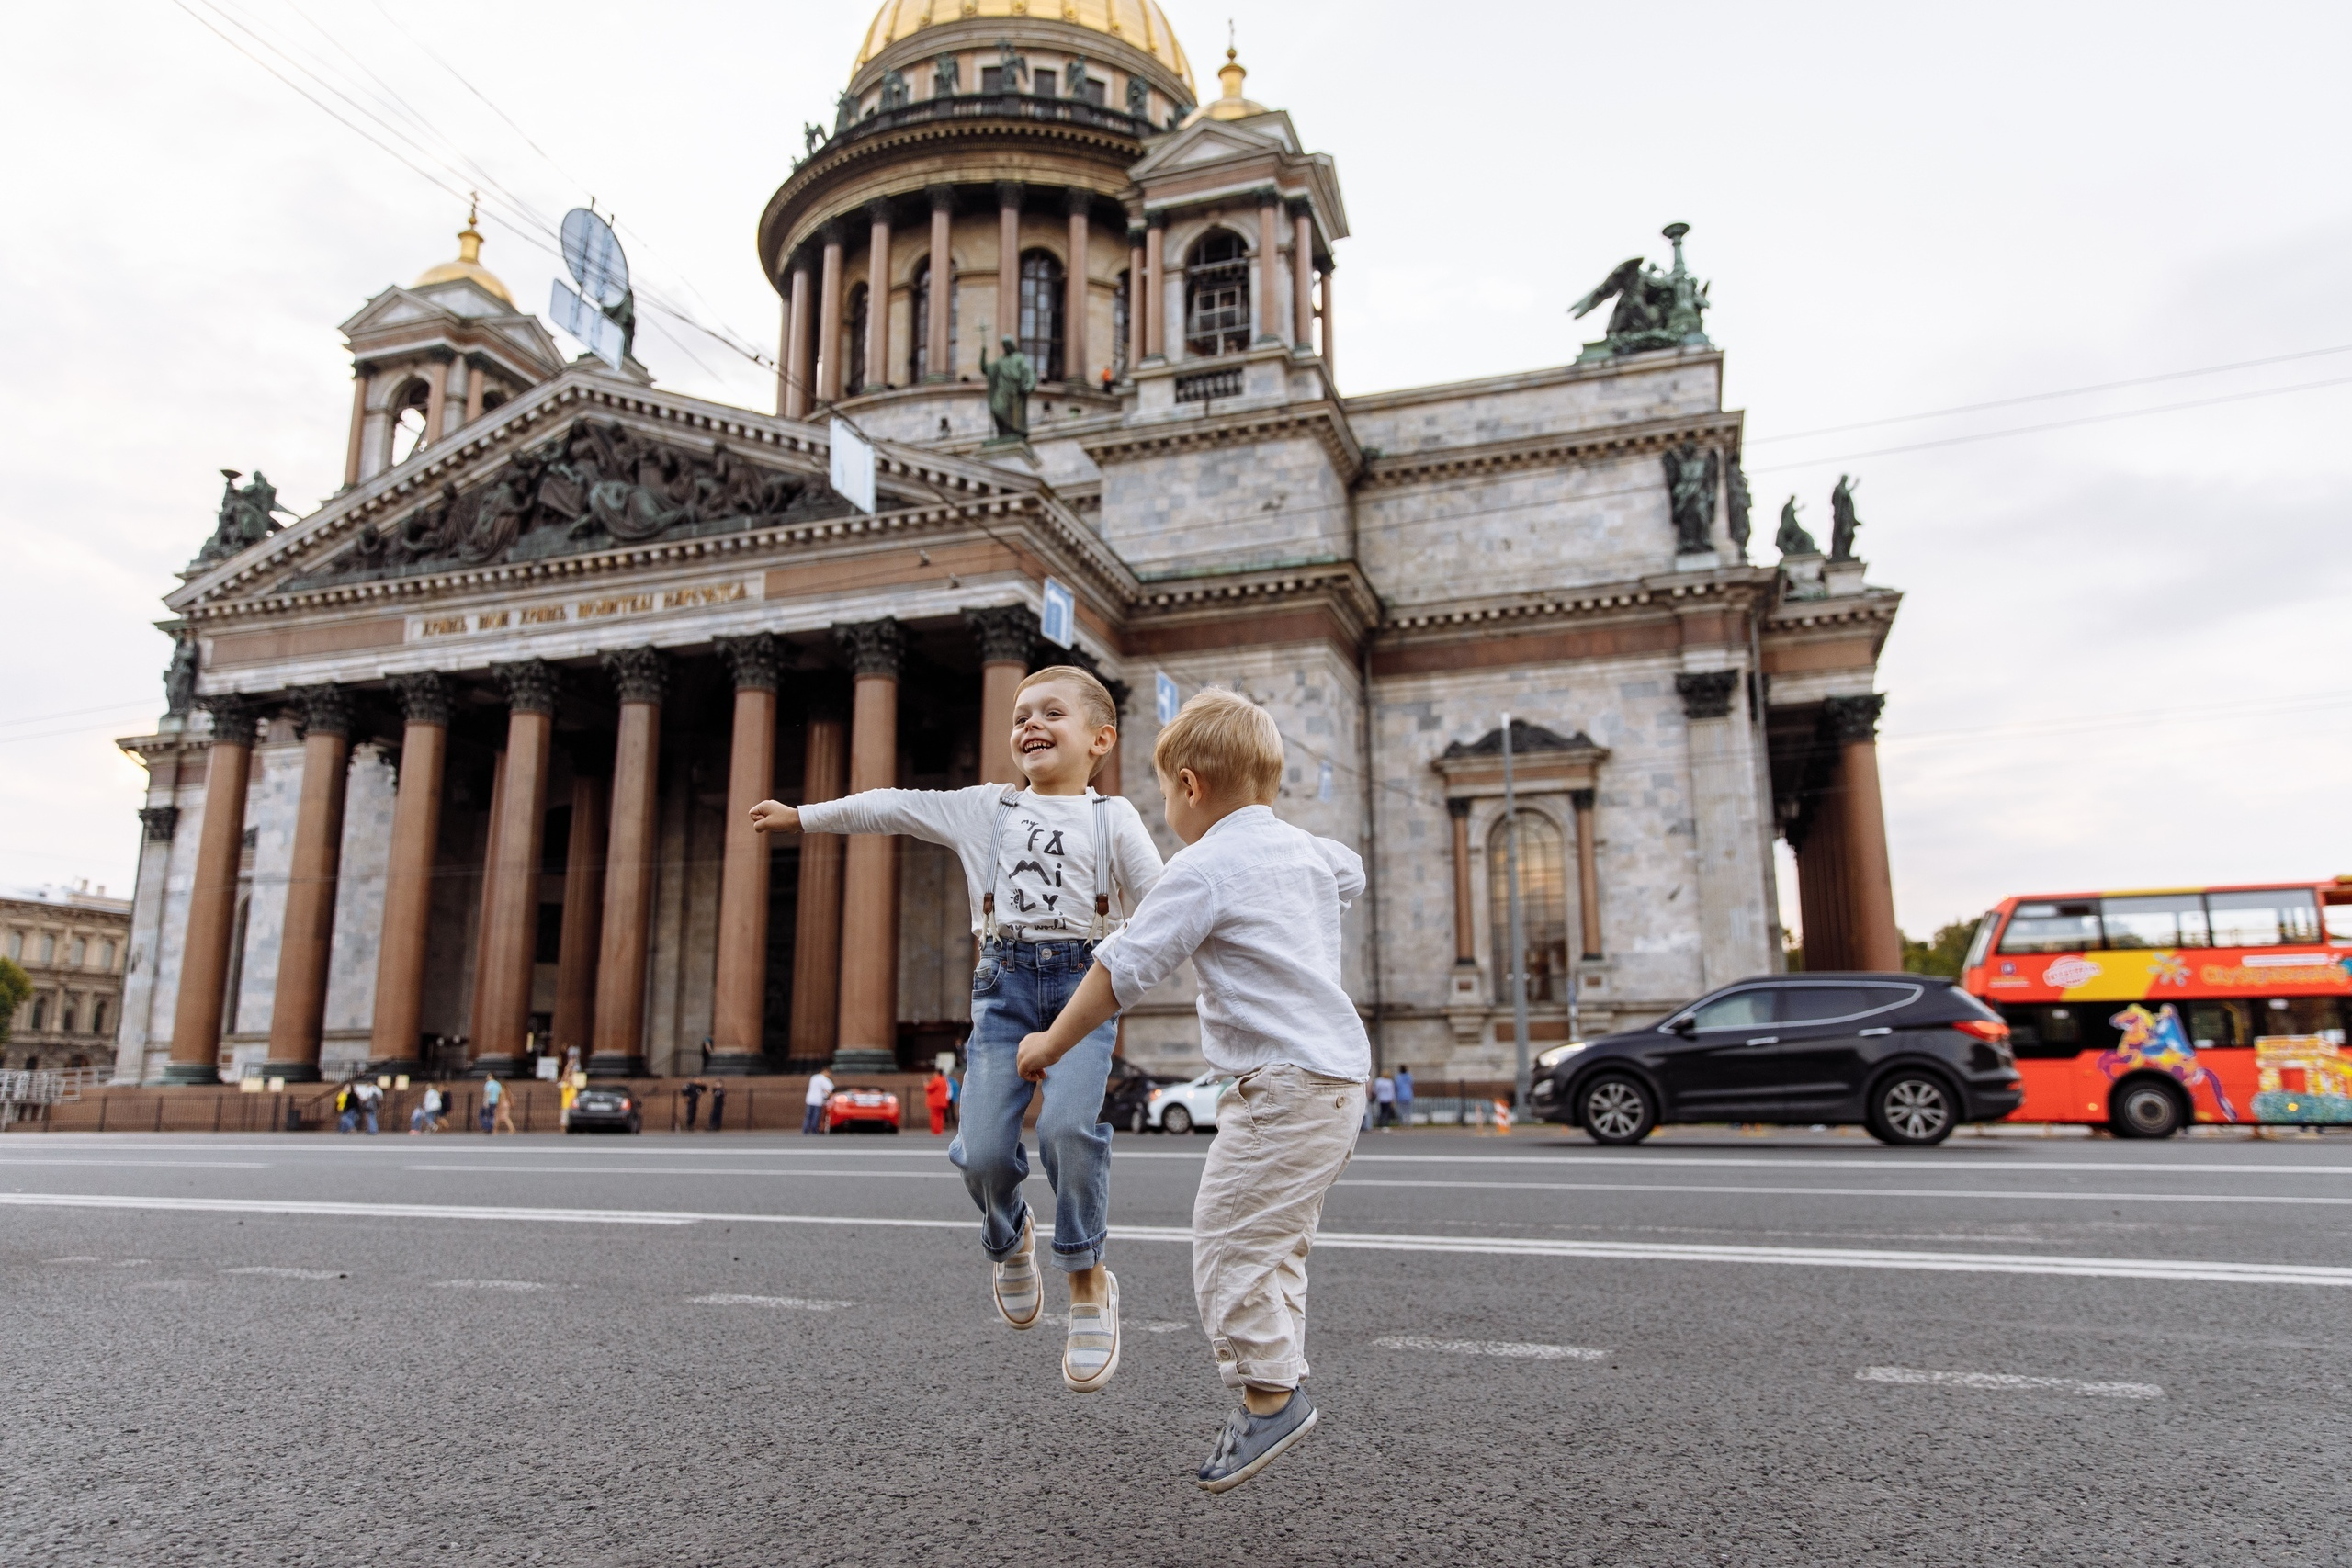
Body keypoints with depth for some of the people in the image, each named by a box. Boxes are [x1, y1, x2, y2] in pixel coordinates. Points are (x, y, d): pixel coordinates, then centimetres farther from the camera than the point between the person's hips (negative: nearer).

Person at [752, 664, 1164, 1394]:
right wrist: (803, 815, 27)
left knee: (1069, 1125, -25)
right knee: (983, 1149, -9)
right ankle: (1009, 1242, 26)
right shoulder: (986, 807, 16)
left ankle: (1087, 1280, -3)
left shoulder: (1112, 817, 8)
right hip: (1005, 984, 2)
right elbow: (891, 807, 22)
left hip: (1084, 982, -2)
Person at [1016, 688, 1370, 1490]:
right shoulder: (1307, 849, 13)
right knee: (1274, 1237, 17)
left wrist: (1050, 1043, -1)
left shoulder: (1203, 868, -13)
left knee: (1228, 1235, -4)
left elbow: (1122, 969, -13)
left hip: (1283, 1082, -10)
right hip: (1337, 1072, 10)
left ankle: (1269, 1395, 2)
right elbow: (1349, 873, 39)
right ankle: (1279, 1381, 23)